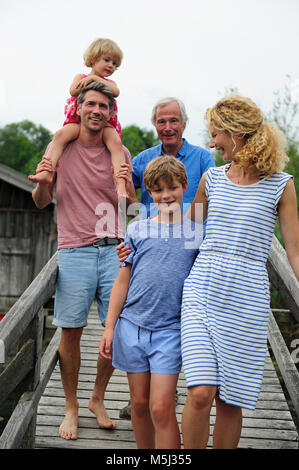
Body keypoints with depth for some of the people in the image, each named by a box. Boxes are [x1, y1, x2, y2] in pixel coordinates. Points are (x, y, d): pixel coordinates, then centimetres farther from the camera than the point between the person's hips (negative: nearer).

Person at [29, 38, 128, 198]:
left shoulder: (110, 83, 20)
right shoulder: (80, 77, 18)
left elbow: (115, 92, -6)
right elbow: (73, 91, -3)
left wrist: (94, 78, -5)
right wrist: (88, 80, -1)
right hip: (79, 121, 0)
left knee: (116, 143, -29)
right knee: (60, 134, -28)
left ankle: (120, 185, -39)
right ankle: (47, 172, -38)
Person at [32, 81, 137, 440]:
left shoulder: (119, 153, 8)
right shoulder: (61, 147, 5)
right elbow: (42, 202, 9)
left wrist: (125, 185, -12)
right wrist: (42, 182, -13)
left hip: (113, 249, 2)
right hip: (75, 251, -1)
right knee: (71, 330, 1)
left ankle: (97, 399, 25)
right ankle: (71, 408, 19)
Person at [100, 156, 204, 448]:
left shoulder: (197, 233, 4)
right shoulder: (137, 230, 6)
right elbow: (123, 281, 9)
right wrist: (110, 327, 5)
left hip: (170, 329, -2)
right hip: (132, 325, 2)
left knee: (161, 408, -8)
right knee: (139, 403, 12)